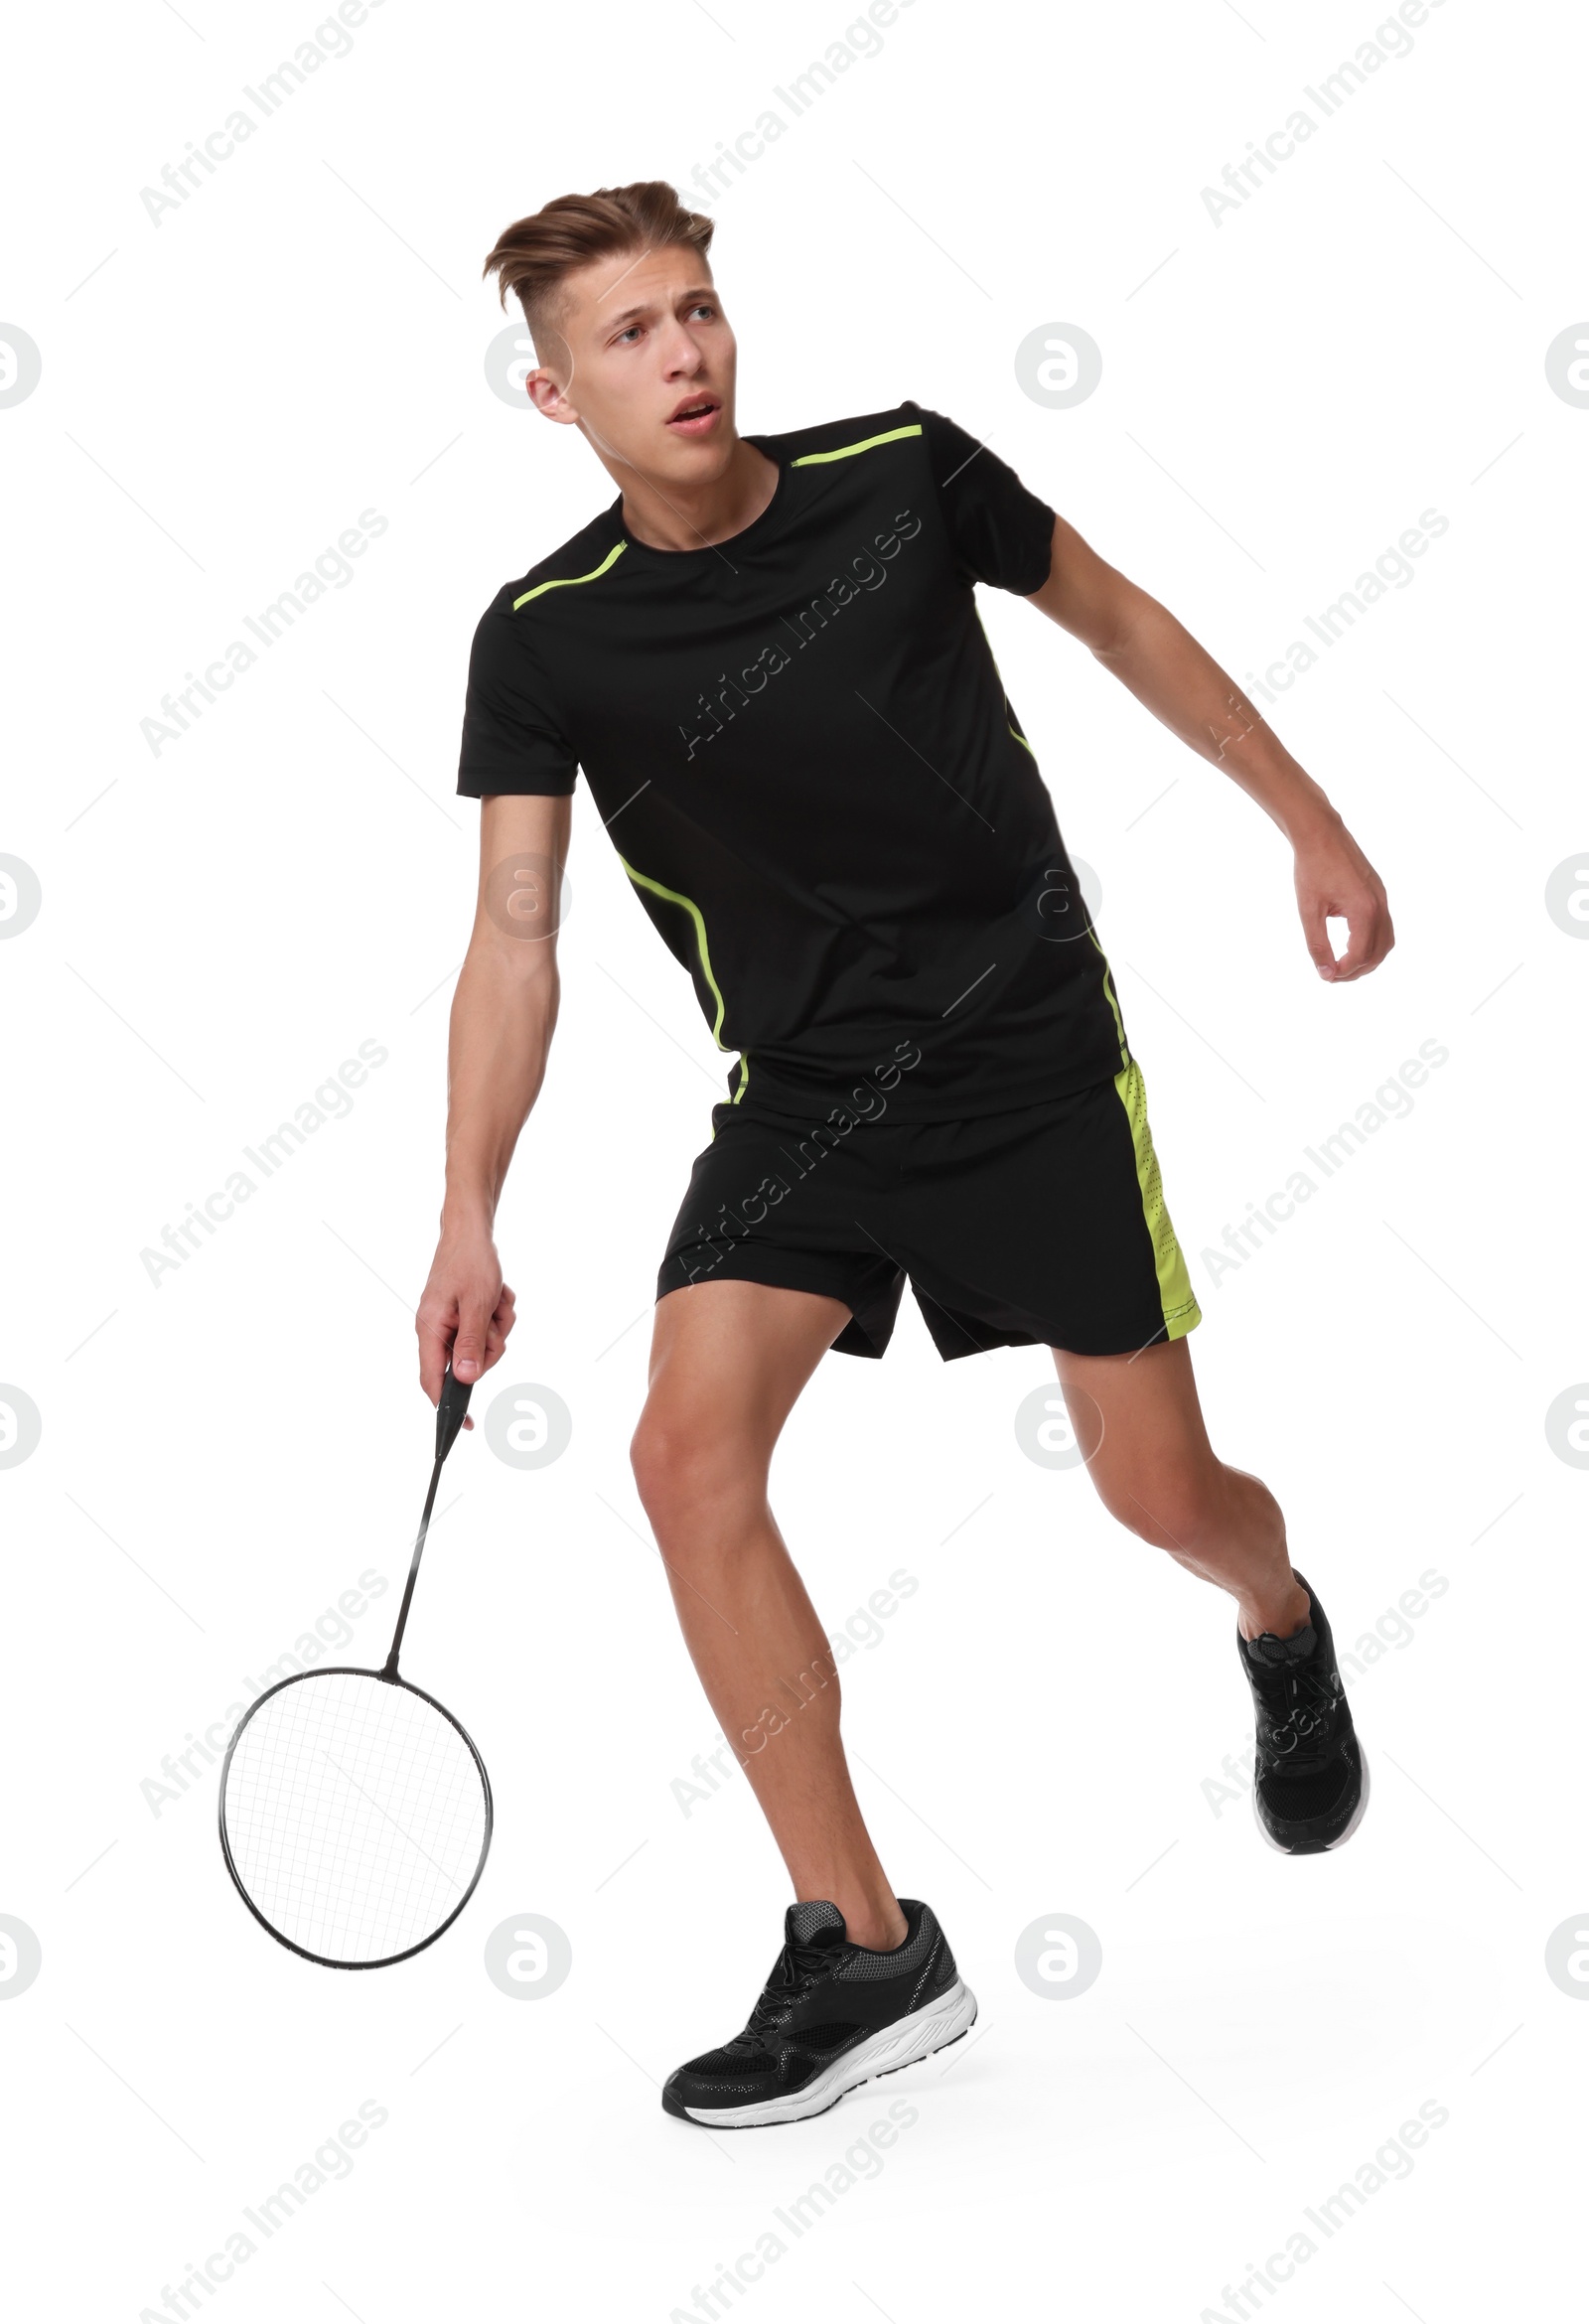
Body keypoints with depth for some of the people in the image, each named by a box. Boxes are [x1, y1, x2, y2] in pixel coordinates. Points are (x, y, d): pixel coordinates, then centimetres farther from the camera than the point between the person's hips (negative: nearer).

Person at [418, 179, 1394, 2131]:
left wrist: (1310, 823, 9)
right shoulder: (543, 639, -10)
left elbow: (1117, 618, 6)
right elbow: (514, 940, -11)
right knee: (691, 1453, -19)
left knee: (1164, 1496, 0)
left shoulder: (903, 471, -9)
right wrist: (470, 1224, -20)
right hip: (805, 1089, 1)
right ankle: (863, 1950, -7)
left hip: (1031, 1045, -1)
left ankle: (1283, 1625, 41)